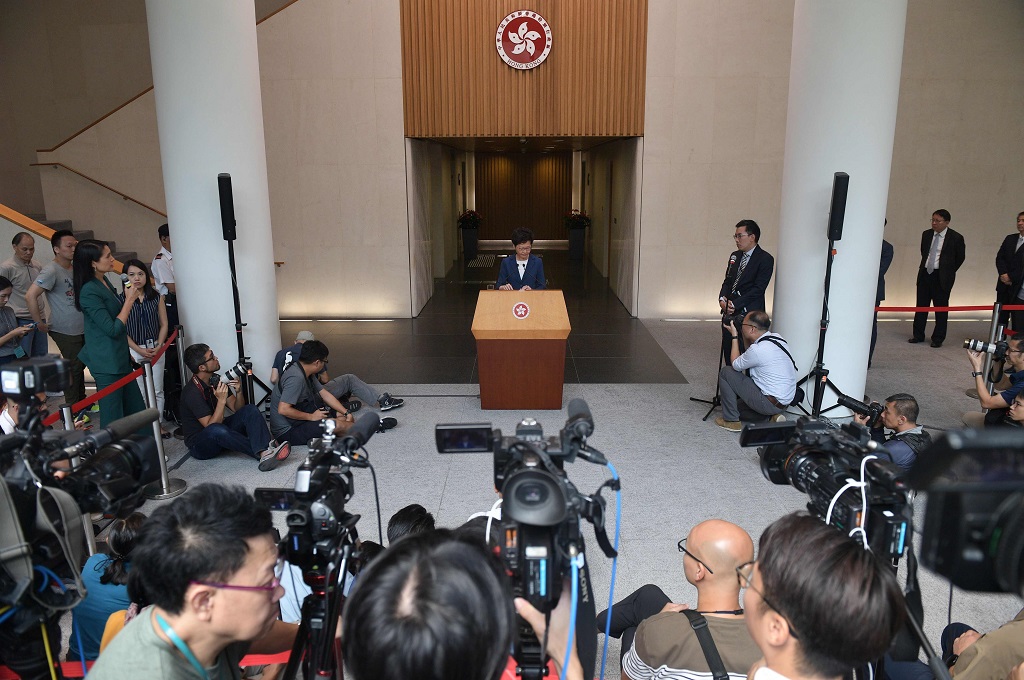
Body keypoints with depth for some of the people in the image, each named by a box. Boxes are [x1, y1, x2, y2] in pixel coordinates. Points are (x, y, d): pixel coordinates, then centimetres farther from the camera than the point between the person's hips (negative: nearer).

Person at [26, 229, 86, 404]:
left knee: (80, 365, 18)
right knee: (73, 369, -1)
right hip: (65, 331, -8)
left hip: (81, 329, 8)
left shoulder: (75, 268, 7)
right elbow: (30, 295, -24)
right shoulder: (52, 271, -17)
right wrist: (39, 323, -19)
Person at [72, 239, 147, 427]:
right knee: (113, 419, 0)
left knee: (136, 411, 14)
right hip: (107, 364, -9)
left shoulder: (104, 282, 9)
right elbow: (112, 329, -20)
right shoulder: (89, 291, -20)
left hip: (119, 359, 9)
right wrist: (129, 300, -14)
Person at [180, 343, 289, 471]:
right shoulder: (192, 393, -21)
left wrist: (238, 392, -14)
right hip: (200, 445, -7)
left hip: (222, 431, 7)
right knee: (217, 430, -40)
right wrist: (221, 400, -30)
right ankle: (262, 453, -35)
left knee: (250, 410, -16)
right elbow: (211, 426, -24)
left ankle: (265, 450, -41)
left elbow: (237, 409, 5)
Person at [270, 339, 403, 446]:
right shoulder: (296, 378, -30)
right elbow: (283, 409, -35)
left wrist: (346, 412, -1)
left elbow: (324, 393, 6)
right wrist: (311, 417, -24)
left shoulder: (305, 372, 2)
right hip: (288, 431, -10)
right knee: (337, 424, -33)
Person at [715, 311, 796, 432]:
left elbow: (736, 365, -2)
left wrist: (734, 336, 2)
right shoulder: (776, 337, 3)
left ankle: (731, 420, 5)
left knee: (725, 372, -2)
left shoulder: (757, 350, -23)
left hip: (771, 405, -9)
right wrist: (744, 336, 10)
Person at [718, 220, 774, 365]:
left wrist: (735, 304, -16)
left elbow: (758, 289, -14)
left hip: (748, 315, -7)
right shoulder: (735, 256, 14)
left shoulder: (765, 259, -8)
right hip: (730, 312, 7)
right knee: (728, 351, 9)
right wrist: (722, 298, -4)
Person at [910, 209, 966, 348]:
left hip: (942, 278, -4)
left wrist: (948, 271, 7)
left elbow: (961, 257, 4)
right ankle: (918, 335, 17)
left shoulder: (956, 237, -6)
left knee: (941, 308, 2)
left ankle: (938, 339, 10)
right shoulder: (926, 234, 6)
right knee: (921, 306, 8)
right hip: (924, 274, 4)